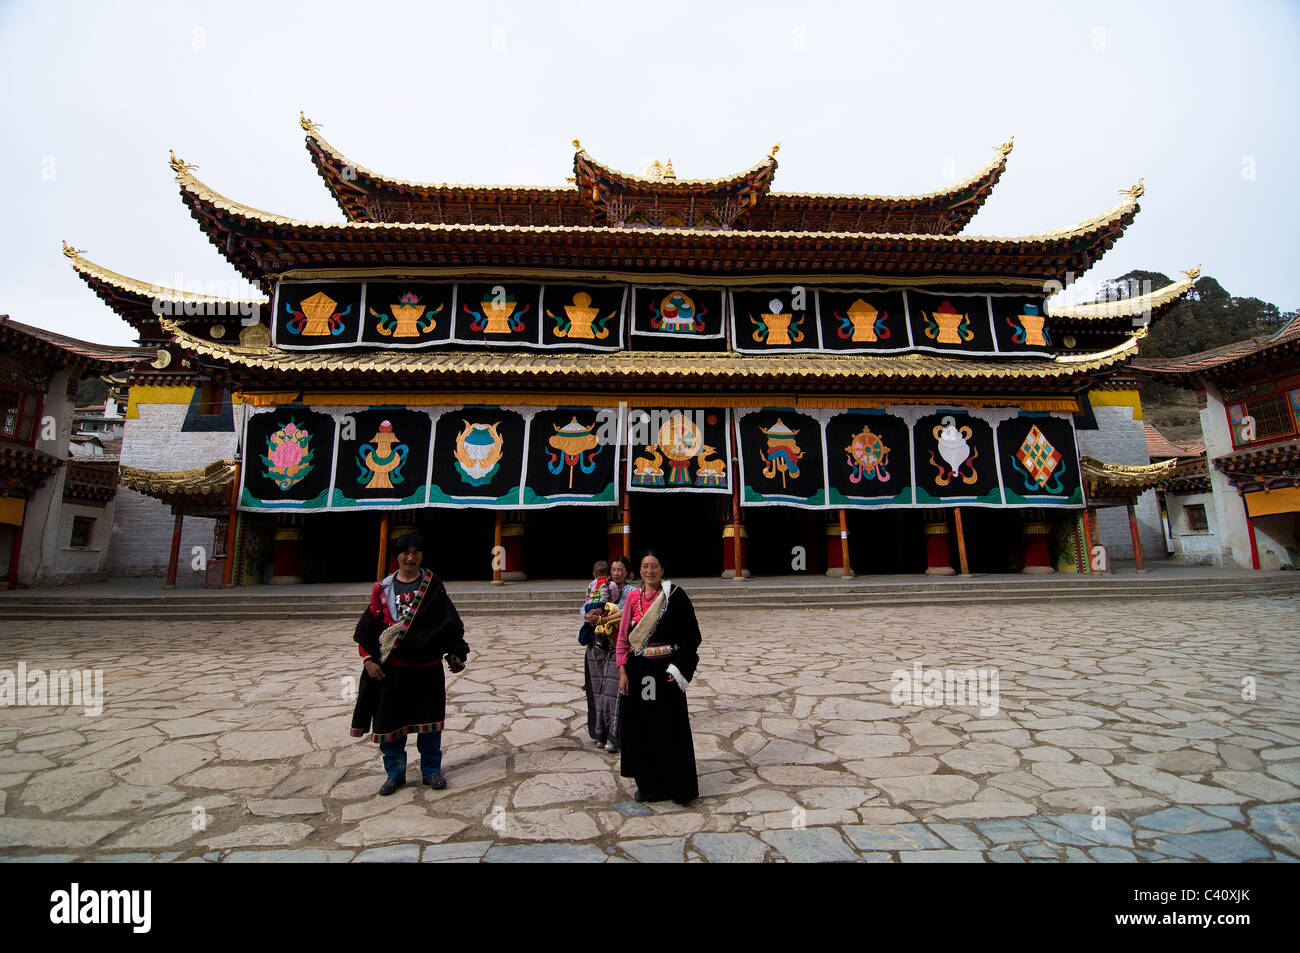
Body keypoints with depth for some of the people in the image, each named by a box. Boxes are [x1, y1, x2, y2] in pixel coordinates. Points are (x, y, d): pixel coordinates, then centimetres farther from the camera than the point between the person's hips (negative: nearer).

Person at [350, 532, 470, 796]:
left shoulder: (433, 586, -1)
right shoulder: (383, 589, 2)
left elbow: (450, 622, -2)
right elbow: (368, 625, 3)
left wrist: (456, 653, -10)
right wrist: (368, 659, -6)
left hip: (428, 667, -1)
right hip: (391, 668, 1)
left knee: (429, 719, 8)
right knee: (390, 719, 9)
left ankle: (431, 770, 25)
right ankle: (395, 773, 28)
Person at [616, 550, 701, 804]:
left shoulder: (675, 596, -7)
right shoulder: (633, 597, 3)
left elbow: (691, 635, -6)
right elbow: (623, 637, 5)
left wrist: (678, 669, -12)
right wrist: (623, 672, -2)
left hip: (666, 670, -3)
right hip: (638, 670, 4)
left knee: (671, 727, 4)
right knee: (641, 726, 11)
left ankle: (679, 787, 22)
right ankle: (648, 783, 28)